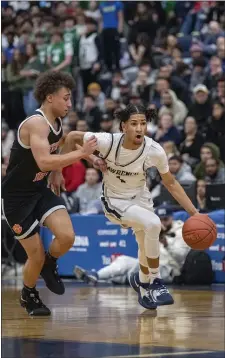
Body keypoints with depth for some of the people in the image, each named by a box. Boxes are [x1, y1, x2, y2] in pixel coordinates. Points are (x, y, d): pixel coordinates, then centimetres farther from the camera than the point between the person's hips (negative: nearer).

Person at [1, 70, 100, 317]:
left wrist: (56, 172, 15)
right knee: (36, 256, -2)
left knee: (67, 236, -16)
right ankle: (28, 296, 28)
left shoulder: (56, 123, 3)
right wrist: (81, 153, -35)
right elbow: (44, 162, -39)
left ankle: (49, 265, 16)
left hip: (40, 190, 7)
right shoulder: (36, 123, -25)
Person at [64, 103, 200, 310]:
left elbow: (170, 183, -8)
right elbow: (72, 137, -13)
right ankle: (155, 282, -12)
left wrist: (193, 212, -13)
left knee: (147, 244, 18)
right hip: (115, 201, -4)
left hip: (140, 197, 4)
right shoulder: (108, 142, -28)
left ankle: (143, 283, 52)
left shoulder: (154, 151, -21)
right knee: (153, 224, -28)